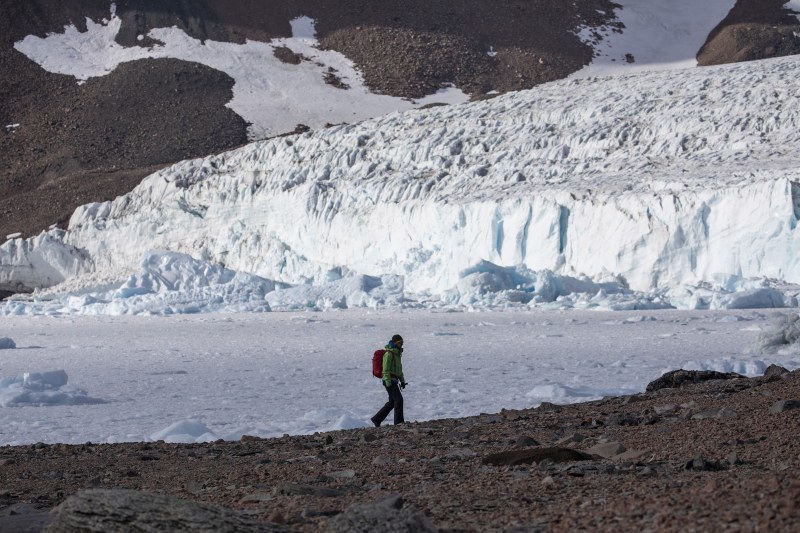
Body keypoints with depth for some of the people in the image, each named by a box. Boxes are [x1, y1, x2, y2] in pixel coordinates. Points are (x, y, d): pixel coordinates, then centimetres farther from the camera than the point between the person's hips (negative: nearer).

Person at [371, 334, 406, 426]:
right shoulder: (389, 354, -13)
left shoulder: (397, 353, 16)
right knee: (399, 399, -14)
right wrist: (388, 383, -21)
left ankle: (377, 419, 19)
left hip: (394, 381, 10)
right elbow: (386, 369, -17)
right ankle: (399, 421, -13)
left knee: (392, 402, 11)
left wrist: (402, 380, 19)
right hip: (389, 381, -10)